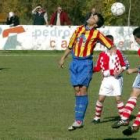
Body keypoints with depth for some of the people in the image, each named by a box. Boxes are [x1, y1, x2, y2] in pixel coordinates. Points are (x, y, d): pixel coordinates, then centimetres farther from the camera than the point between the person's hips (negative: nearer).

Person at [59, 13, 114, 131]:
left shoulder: (96, 34, -3)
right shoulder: (79, 29, 11)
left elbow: (110, 45, 1)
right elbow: (71, 45, 20)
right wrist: (63, 58, 21)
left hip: (86, 63, -5)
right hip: (75, 62, 5)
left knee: (83, 90, -9)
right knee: (77, 90, 4)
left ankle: (79, 120, -9)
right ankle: (78, 120, 8)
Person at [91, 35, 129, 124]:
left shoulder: (118, 53, -2)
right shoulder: (102, 55, 6)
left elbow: (125, 64, 1)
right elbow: (98, 67, 10)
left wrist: (120, 71, -15)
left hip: (117, 79, -3)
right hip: (106, 79, 3)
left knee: (118, 98, -9)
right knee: (101, 98, -1)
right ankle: (97, 117, 12)